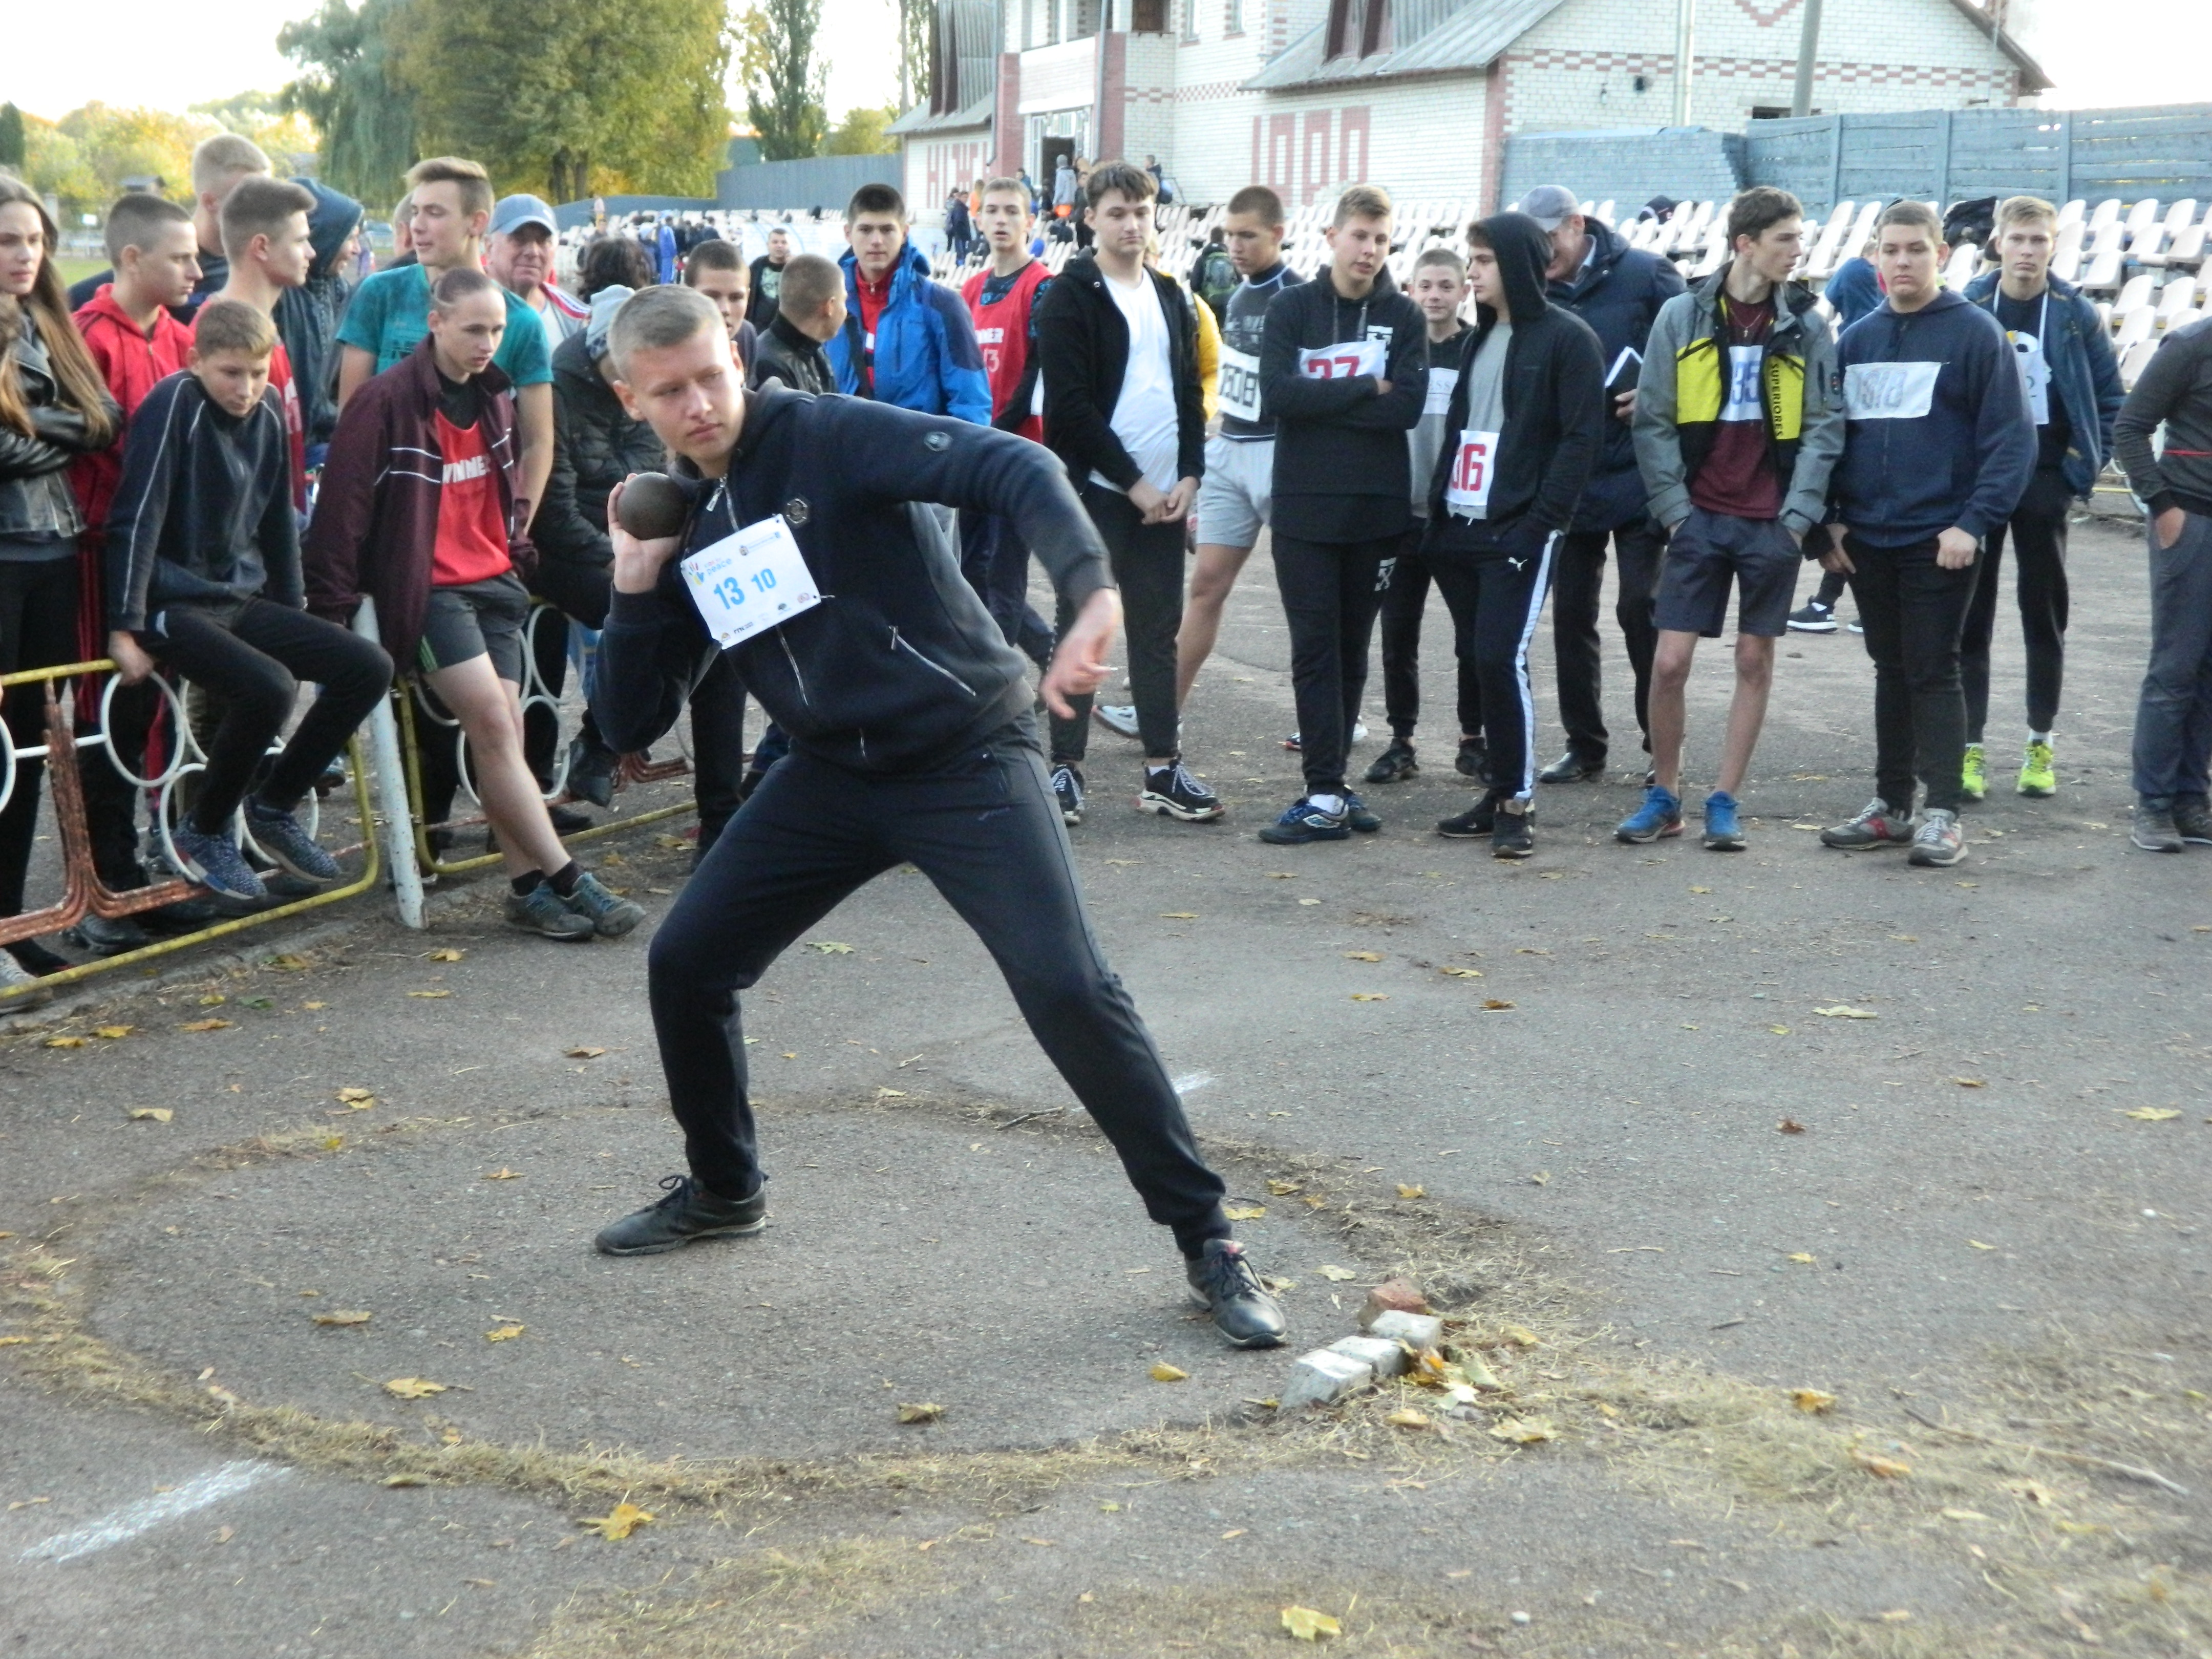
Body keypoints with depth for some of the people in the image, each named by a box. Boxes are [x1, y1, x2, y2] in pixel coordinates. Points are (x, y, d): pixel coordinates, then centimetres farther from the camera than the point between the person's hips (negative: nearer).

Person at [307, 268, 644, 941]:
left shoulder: (495, 397, 11)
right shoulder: (386, 401, -12)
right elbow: (342, 505, -12)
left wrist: (515, 548, 18)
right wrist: (333, 604, -13)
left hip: (495, 583, 7)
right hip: (426, 590, -7)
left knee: (504, 728, 2)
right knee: (492, 721, -15)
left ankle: (529, 885, 2)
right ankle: (566, 879, -15)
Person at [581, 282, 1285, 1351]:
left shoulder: (830, 439, -15)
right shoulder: (678, 523, 5)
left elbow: (1013, 469, -29)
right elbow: (632, 724, 6)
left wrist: (1093, 592, -46)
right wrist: (635, 590, -10)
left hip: (965, 758, -6)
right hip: (833, 776, 7)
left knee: (1067, 988, -19)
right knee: (685, 963, 6)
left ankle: (1206, 1241, -4)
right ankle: (724, 1190, 32)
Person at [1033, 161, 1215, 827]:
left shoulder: (1171, 298, 15)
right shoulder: (1069, 298, -4)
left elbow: (1190, 393, 14)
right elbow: (1072, 405, -12)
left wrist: (1189, 475, 0)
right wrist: (1133, 482, -14)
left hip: (1164, 495, 5)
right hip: (1096, 490, -5)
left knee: (1158, 630, 8)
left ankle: (1163, 771, 12)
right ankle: (1066, 767, 6)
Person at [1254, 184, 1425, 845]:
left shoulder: (1404, 317, 5)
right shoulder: (1291, 308, 3)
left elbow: (1407, 407, -9)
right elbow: (1277, 394, -12)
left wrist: (1321, 401, -11)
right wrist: (1365, 389, -10)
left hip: (1377, 509, 2)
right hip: (1304, 507, -1)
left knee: (1352, 651, 8)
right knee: (1315, 651, -4)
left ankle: (1329, 781, 15)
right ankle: (1326, 796, -3)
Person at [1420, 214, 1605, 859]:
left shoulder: (1567, 338, -5)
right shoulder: (1482, 335, 18)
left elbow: (1583, 439, -10)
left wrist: (1538, 522, -17)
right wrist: (1439, 509, 9)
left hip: (1520, 532, -7)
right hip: (1460, 529, 7)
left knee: (1501, 658, -12)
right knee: (1478, 658, 8)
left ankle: (1517, 802, -3)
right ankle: (1499, 792, 17)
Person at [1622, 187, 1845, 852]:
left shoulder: (1806, 326, 3)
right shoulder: (1682, 316, 0)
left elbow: (1823, 427, 2)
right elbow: (1654, 422, 1)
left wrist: (1798, 515, -7)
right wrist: (1674, 509, -5)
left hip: (1773, 523, 1)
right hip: (1700, 517, -1)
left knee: (1756, 660, 5)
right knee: (1670, 662, -3)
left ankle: (1725, 800, 16)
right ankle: (1663, 796, 14)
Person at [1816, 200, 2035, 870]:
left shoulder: (1975, 333, -6)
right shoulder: (1856, 339, 10)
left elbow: (2011, 437, -9)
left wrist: (1974, 523, -17)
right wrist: (1829, 521, 4)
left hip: (1939, 542, -5)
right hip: (1866, 540, 5)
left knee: (1933, 672, -3)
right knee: (1891, 672, 12)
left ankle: (1943, 814, 2)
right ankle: (1890, 806, 19)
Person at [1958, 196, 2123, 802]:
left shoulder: (2076, 315, 0)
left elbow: (2112, 398, 5)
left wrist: (2084, 467, -4)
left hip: (2045, 483, 0)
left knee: (2044, 614, 8)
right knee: (1970, 614, 1)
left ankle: (2041, 745, 17)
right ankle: (1970, 746, 6)